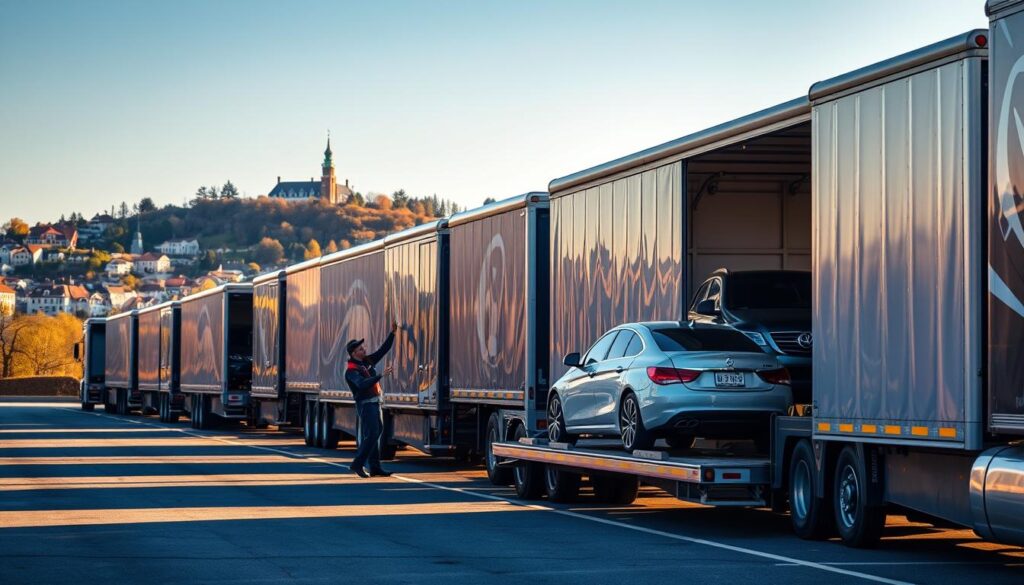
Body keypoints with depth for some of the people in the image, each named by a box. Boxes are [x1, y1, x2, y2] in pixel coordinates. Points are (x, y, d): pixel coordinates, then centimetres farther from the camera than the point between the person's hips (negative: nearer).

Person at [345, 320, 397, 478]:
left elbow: (383, 350, 11)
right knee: (371, 435, -13)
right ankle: (357, 464, -5)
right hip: (365, 404, -9)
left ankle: (375, 467, 13)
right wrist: (381, 375, -39)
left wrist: (393, 333, 1)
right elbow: (362, 384, -34)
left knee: (377, 432, 9)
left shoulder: (367, 361, 8)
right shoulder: (351, 370, -17)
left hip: (375, 402, 9)